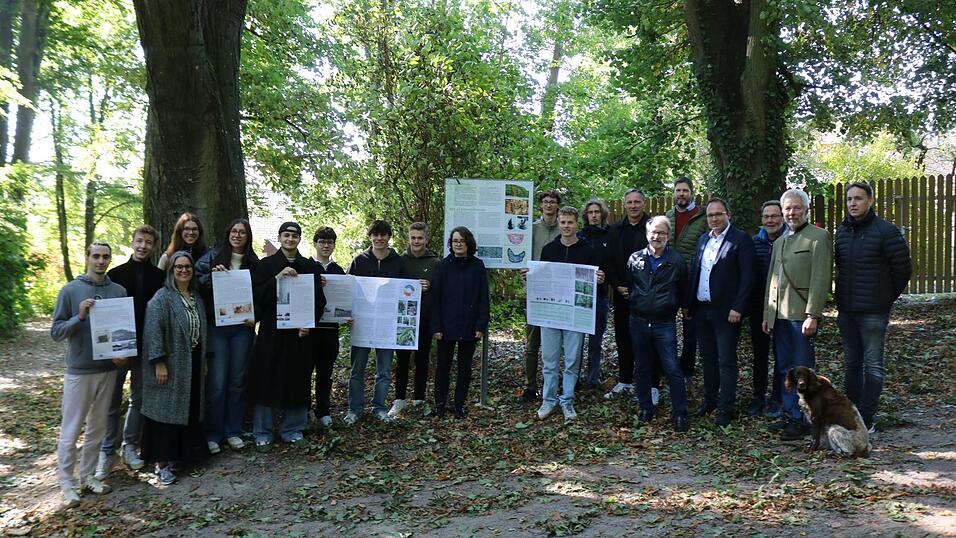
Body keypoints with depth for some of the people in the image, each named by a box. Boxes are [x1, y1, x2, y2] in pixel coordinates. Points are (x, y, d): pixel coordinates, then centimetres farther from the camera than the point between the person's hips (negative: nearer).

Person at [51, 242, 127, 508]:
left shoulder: (119, 291, 3)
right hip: (79, 370, -3)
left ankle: (88, 475, 25)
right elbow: (56, 332, -6)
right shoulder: (70, 290, -6)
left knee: (97, 427, 12)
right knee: (71, 430, 3)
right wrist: (79, 317, -21)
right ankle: (66, 483, 13)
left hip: (109, 369, 3)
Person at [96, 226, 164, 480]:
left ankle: (131, 447, 24)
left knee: (139, 399, 11)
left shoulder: (160, 277, 0)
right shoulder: (115, 274, -1)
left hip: (146, 348, 1)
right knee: (112, 401, 5)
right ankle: (107, 451, 16)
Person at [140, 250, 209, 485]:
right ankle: (161, 462, 7)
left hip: (192, 363, 7)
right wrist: (159, 363, -21)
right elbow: (153, 331, -17)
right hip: (171, 364, -7)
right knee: (167, 410, -1)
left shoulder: (196, 297, 11)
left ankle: (179, 454, 25)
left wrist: (204, 360, 17)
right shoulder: (162, 297, -11)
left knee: (189, 409, 12)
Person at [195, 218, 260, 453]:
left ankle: (233, 431, 21)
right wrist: (211, 275, -18)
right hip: (217, 326, -2)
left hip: (242, 327, 3)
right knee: (216, 382, -4)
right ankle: (212, 434, 9)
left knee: (237, 381, 9)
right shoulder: (213, 256, 1)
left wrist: (255, 317, -1)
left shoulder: (254, 262, 8)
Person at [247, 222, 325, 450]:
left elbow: (319, 300, 9)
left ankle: (293, 430, 18)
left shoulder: (309, 266, 9)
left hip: (300, 332, 2)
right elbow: (256, 294, -7)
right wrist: (277, 277, -18)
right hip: (272, 331, -2)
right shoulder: (266, 264, 4)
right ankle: (262, 433, 11)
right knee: (267, 380, -1)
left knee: (297, 381, 4)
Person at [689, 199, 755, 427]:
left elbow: (747, 276, -12)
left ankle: (726, 408, 8)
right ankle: (710, 400, 28)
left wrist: (738, 308, -17)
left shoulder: (741, 239, -8)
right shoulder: (703, 240, 12)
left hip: (725, 311, -6)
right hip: (701, 309, 6)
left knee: (726, 361, 0)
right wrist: (690, 303, 8)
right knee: (707, 358, 16)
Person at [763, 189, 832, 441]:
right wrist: (767, 314, 18)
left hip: (801, 314, -7)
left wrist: (812, 315, -17)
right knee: (784, 369, 11)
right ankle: (789, 415, 20)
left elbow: (820, 279, -11)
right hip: (779, 315, 7)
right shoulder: (779, 242, 21)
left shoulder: (818, 237, -3)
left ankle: (802, 420, 6)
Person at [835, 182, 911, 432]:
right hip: (846, 311, 6)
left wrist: (886, 298, 2)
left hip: (873, 313, -6)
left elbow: (903, 269, -5)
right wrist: (842, 302, 13)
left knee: (872, 365, 0)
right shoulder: (842, 232, 9)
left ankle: (868, 419, 6)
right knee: (851, 363, 12)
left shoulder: (886, 231, -9)